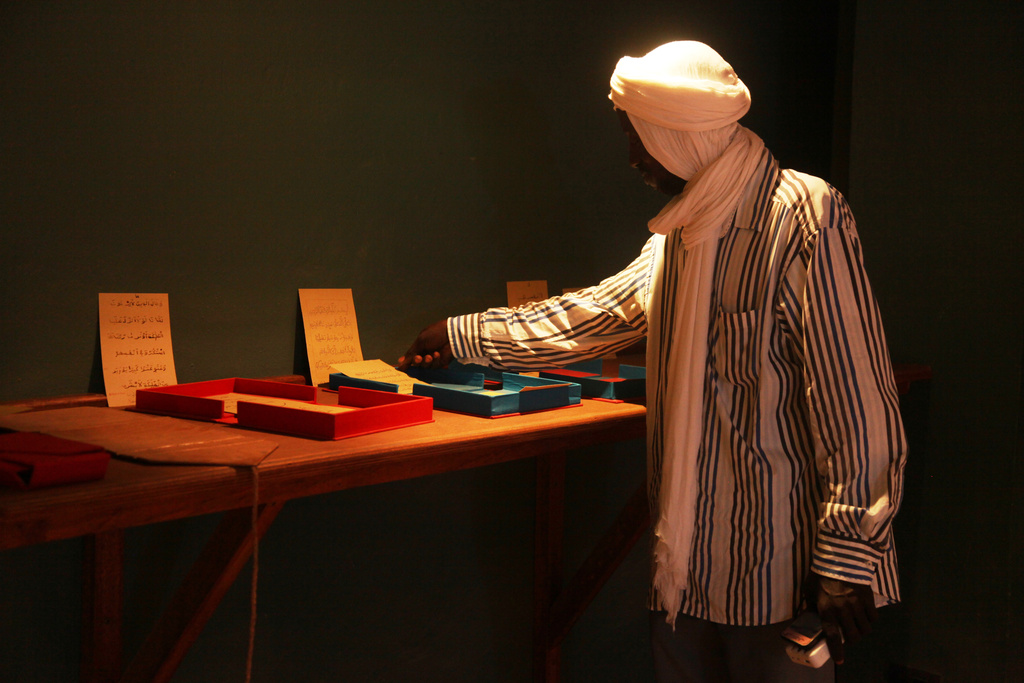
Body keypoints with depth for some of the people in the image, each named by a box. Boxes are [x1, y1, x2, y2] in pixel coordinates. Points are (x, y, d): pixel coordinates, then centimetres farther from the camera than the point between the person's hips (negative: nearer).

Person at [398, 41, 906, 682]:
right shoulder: (682, 232, 14)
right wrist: (462, 335, 30)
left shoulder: (805, 222, -16)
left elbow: (855, 401, -20)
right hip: (689, 555, 8)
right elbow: (599, 311, 26)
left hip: (775, 561, -8)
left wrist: (848, 560, -21)